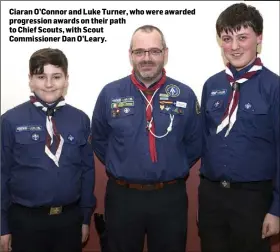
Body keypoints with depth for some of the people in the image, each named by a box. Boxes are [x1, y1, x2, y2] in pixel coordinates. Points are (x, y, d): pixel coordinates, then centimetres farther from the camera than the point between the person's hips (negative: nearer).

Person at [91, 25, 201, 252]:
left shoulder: (185, 95, -4)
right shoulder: (110, 94, -4)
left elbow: (194, 144, 8)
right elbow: (99, 141, 9)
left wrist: (174, 171, 8)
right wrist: (120, 169, 10)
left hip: (171, 197, 1)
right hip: (122, 197, 0)